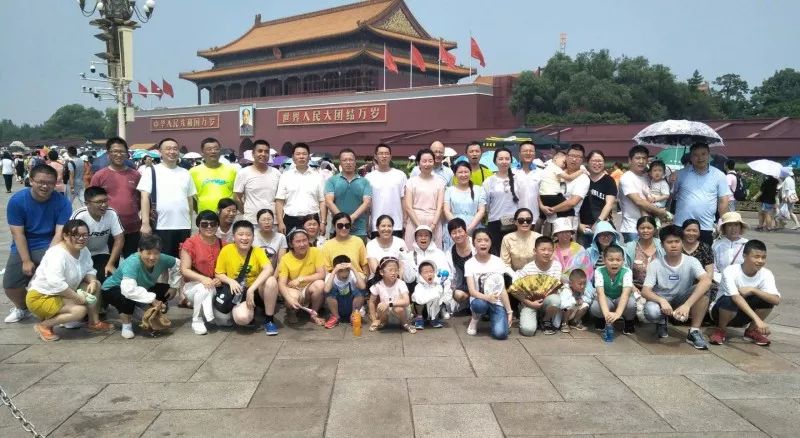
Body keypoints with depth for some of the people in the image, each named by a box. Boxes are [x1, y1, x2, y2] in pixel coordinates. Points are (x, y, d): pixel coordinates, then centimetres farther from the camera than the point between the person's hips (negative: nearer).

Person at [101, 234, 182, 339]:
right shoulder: (132, 263, -39)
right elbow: (129, 290, -52)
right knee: (128, 297, -38)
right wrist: (152, 299, -45)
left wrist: (174, 286, -4)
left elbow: (177, 264, 2)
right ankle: (126, 325, -11)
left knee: (166, 292, -6)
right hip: (112, 290, -6)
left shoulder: (162, 259, -20)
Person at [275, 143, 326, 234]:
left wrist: (323, 222, -3)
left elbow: (322, 201, 6)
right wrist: (280, 223, -5)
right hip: (290, 220, 0)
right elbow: (279, 201, 3)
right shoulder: (286, 176, 6)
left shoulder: (317, 176, 7)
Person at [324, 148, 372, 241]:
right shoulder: (332, 180, 9)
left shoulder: (364, 181, 10)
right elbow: (329, 201, -2)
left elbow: (367, 202, -1)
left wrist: (352, 217, -15)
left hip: (359, 231, 0)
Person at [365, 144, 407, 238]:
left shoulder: (400, 175, 3)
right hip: (376, 226, 0)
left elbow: (404, 199, 4)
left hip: (396, 225, 0)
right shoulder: (369, 177, 3)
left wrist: (405, 221, 0)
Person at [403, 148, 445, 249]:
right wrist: (420, 226, -10)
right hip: (415, 223, -1)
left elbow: (440, 206, 3)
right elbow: (408, 207, -1)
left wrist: (433, 225, -10)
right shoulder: (411, 181, 5)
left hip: (434, 224, 1)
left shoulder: (439, 182, 10)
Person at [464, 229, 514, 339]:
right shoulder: (469, 263, -5)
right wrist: (487, 297, -32)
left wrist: (509, 311, -6)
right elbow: (472, 291, -14)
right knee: (480, 304, -39)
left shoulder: (497, 261, -1)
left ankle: (491, 316, 10)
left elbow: (503, 289, 0)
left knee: (500, 333, -24)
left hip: (497, 303, 1)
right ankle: (475, 319, -4)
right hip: (479, 300, -1)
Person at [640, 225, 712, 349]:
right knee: (651, 312, -36)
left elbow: (707, 281, -32)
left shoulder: (691, 261, -14)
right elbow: (645, 291, -18)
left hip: (682, 301, 1)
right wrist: (662, 300, -41)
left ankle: (694, 332, -15)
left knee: (703, 288, -28)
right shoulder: (655, 264, -13)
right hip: (661, 301, -1)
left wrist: (687, 305, -43)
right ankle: (662, 322, 5)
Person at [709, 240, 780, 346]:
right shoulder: (730, 271, -25)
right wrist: (757, 319, -45)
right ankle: (721, 330, -7)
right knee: (729, 300, -37)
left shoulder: (766, 274, -12)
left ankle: (751, 331, 3)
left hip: (743, 315, 4)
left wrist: (753, 290, -33)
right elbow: (736, 298, -37)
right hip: (721, 311, -4)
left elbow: (776, 300, -23)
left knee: (768, 299, -21)